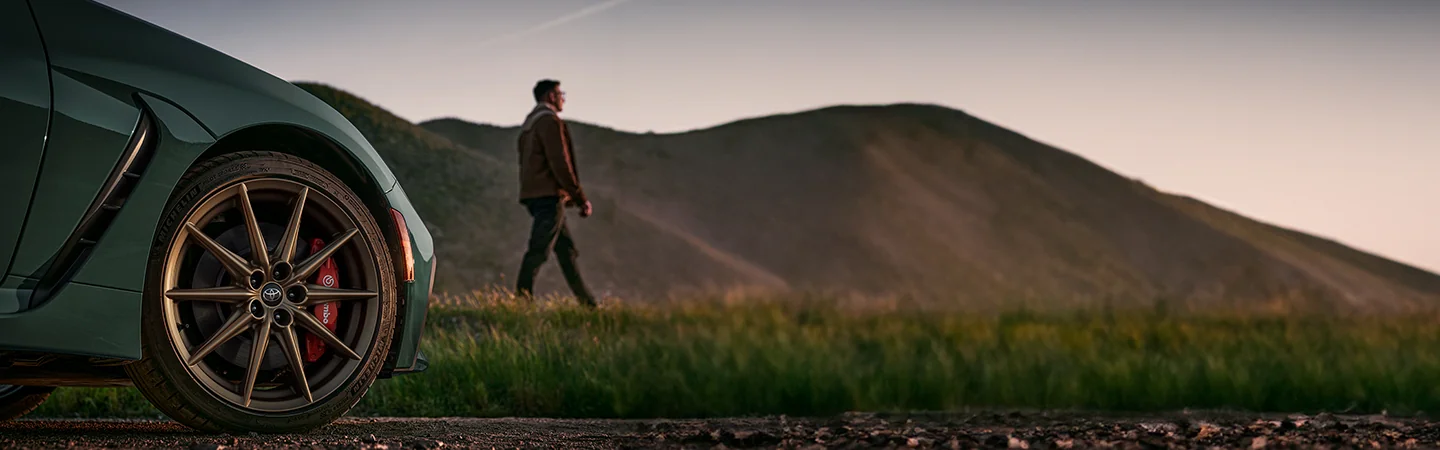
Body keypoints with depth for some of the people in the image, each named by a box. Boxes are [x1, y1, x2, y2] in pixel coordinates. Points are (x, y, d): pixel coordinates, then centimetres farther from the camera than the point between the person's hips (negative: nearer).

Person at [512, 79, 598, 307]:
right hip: (549, 196, -10)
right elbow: (560, 164, -18)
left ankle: (587, 302, 14)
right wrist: (580, 197, -14)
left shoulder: (529, 124, 22)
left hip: (533, 194, 10)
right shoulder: (550, 121, -9)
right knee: (538, 251, -13)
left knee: (567, 250, 11)